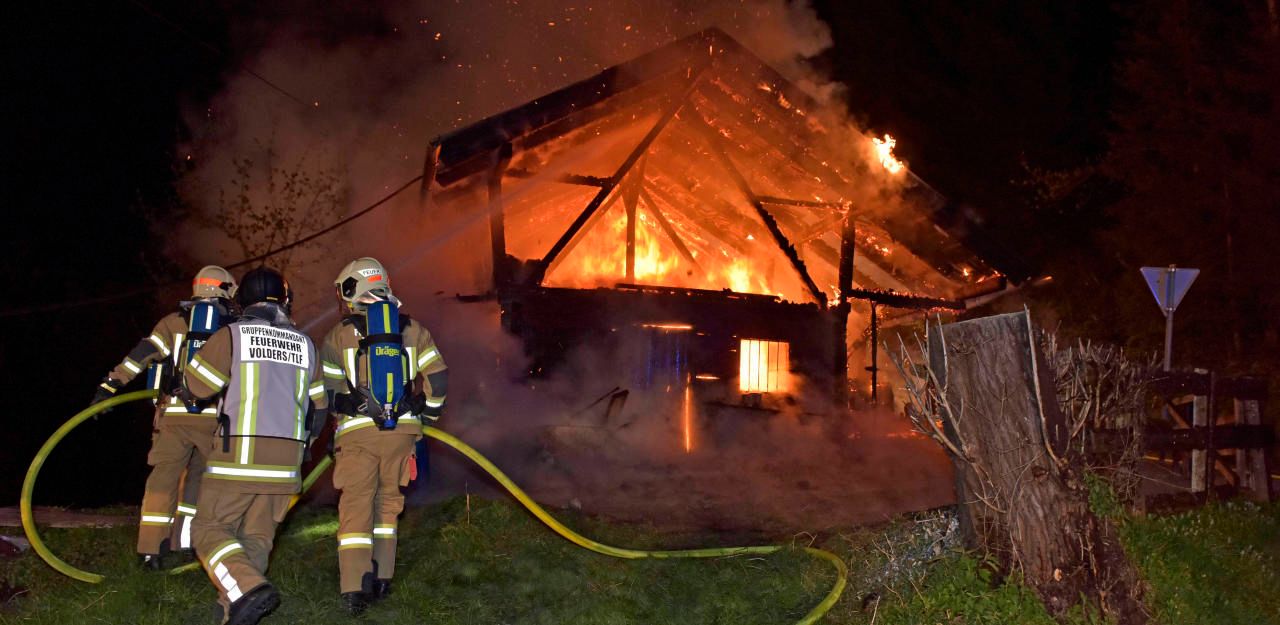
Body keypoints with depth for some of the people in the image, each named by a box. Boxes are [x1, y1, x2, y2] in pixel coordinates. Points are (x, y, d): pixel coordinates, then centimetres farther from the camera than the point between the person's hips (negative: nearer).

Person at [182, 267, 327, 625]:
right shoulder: (305, 344, 11)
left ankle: (249, 589, -19)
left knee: (211, 529, 3)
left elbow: (194, 388, 0)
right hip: (285, 461, 4)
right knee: (257, 535, 14)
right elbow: (318, 407, 17)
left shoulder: (230, 336, -4)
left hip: (238, 456, -4)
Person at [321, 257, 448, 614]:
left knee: (355, 507, 1)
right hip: (403, 429, 3)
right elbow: (438, 380, 4)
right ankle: (381, 579, 16)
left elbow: (327, 393, 1)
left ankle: (355, 588, -7)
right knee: (388, 501, 16)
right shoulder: (412, 330, 7)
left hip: (357, 432, -2)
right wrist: (425, 415, 19)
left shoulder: (339, 336, 1)